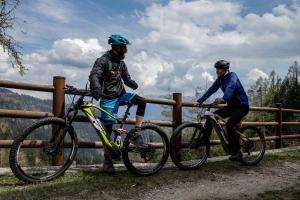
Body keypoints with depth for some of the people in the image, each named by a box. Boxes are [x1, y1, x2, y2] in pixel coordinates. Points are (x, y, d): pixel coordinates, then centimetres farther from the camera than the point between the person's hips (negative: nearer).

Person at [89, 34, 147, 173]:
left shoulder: (121, 63, 10)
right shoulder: (103, 60, -10)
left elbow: (126, 78, 10)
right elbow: (94, 75, -24)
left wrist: (132, 83, -14)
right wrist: (96, 89, -45)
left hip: (121, 95, 6)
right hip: (108, 98, -6)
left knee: (142, 102, -15)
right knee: (107, 128, -4)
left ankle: (136, 134, -10)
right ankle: (107, 160, 7)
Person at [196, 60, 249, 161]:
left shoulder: (232, 76, -18)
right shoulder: (220, 79, 4)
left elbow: (231, 87, -39)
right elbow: (211, 90, 0)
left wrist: (223, 99, -57)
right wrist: (199, 101, -9)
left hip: (242, 106, -8)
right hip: (231, 105, 8)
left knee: (229, 125, -25)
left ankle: (236, 152, -14)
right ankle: (204, 140, 2)